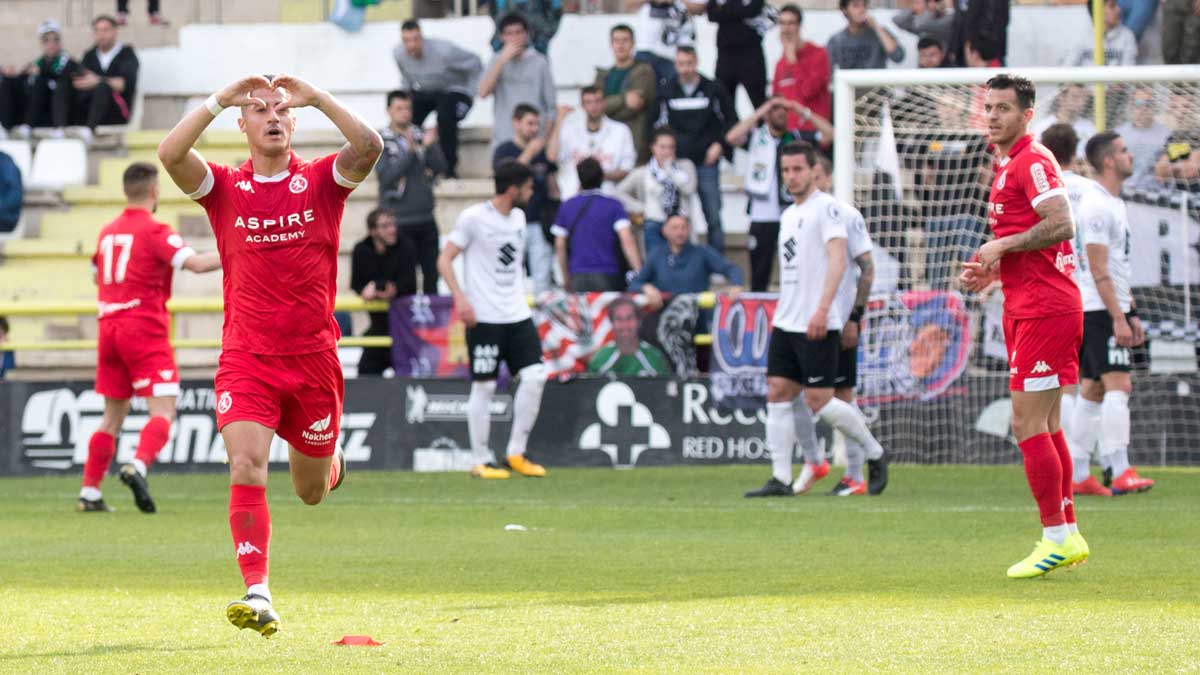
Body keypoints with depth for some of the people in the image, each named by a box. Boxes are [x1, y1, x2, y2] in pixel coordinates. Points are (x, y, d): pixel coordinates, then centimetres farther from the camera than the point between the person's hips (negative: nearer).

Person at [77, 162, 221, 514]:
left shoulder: (107, 232, 13)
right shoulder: (154, 231, -9)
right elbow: (195, 262, -21)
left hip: (109, 327, 7)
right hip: (145, 330, -7)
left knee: (113, 416, 14)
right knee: (163, 411, -8)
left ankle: (89, 493, 11)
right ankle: (138, 466, -32)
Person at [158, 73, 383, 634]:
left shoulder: (322, 181, 1)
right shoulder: (224, 188, 2)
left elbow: (369, 147, -19)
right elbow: (170, 154, -16)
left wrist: (317, 98, -16)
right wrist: (220, 99, -15)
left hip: (313, 357, 1)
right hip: (246, 358, -1)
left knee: (310, 491, 14)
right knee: (246, 468, -20)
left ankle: (330, 458, 51)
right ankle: (257, 596, -22)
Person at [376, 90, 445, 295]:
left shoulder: (421, 135, 8)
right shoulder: (381, 140, -2)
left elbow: (440, 167, 2)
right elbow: (385, 176, -13)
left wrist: (430, 147, -16)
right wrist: (410, 152, -21)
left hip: (425, 217, 4)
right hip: (399, 220, -4)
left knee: (431, 271, 7)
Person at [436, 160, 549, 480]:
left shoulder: (518, 217, 13)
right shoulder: (473, 218, -9)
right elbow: (445, 259, -9)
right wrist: (460, 298, -20)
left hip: (517, 315, 7)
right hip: (483, 318, -7)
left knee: (534, 375, -4)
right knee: (484, 385, -3)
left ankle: (516, 454, 7)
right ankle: (480, 460, 6)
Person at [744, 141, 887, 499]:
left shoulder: (825, 207, -8)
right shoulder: (789, 215, 18)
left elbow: (837, 259, -18)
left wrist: (822, 309, -27)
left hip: (817, 326, -8)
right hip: (786, 322, 8)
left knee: (818, 400, -7)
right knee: (778, 395, 0)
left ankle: (874, 452, 12)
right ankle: (781, 479, -1)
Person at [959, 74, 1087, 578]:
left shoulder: (1032, 162, -12)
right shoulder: (1008, 165, 19)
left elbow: (1061, 224, -24)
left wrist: (1001, 247, -16)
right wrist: (992, 270, 13)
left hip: (1043, 309, -11)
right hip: (1026, 306, 11)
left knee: (1028, 424, -10)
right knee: (1044, 426, 12)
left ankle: (1056, 538, -8)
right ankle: (1068, 535, 16)